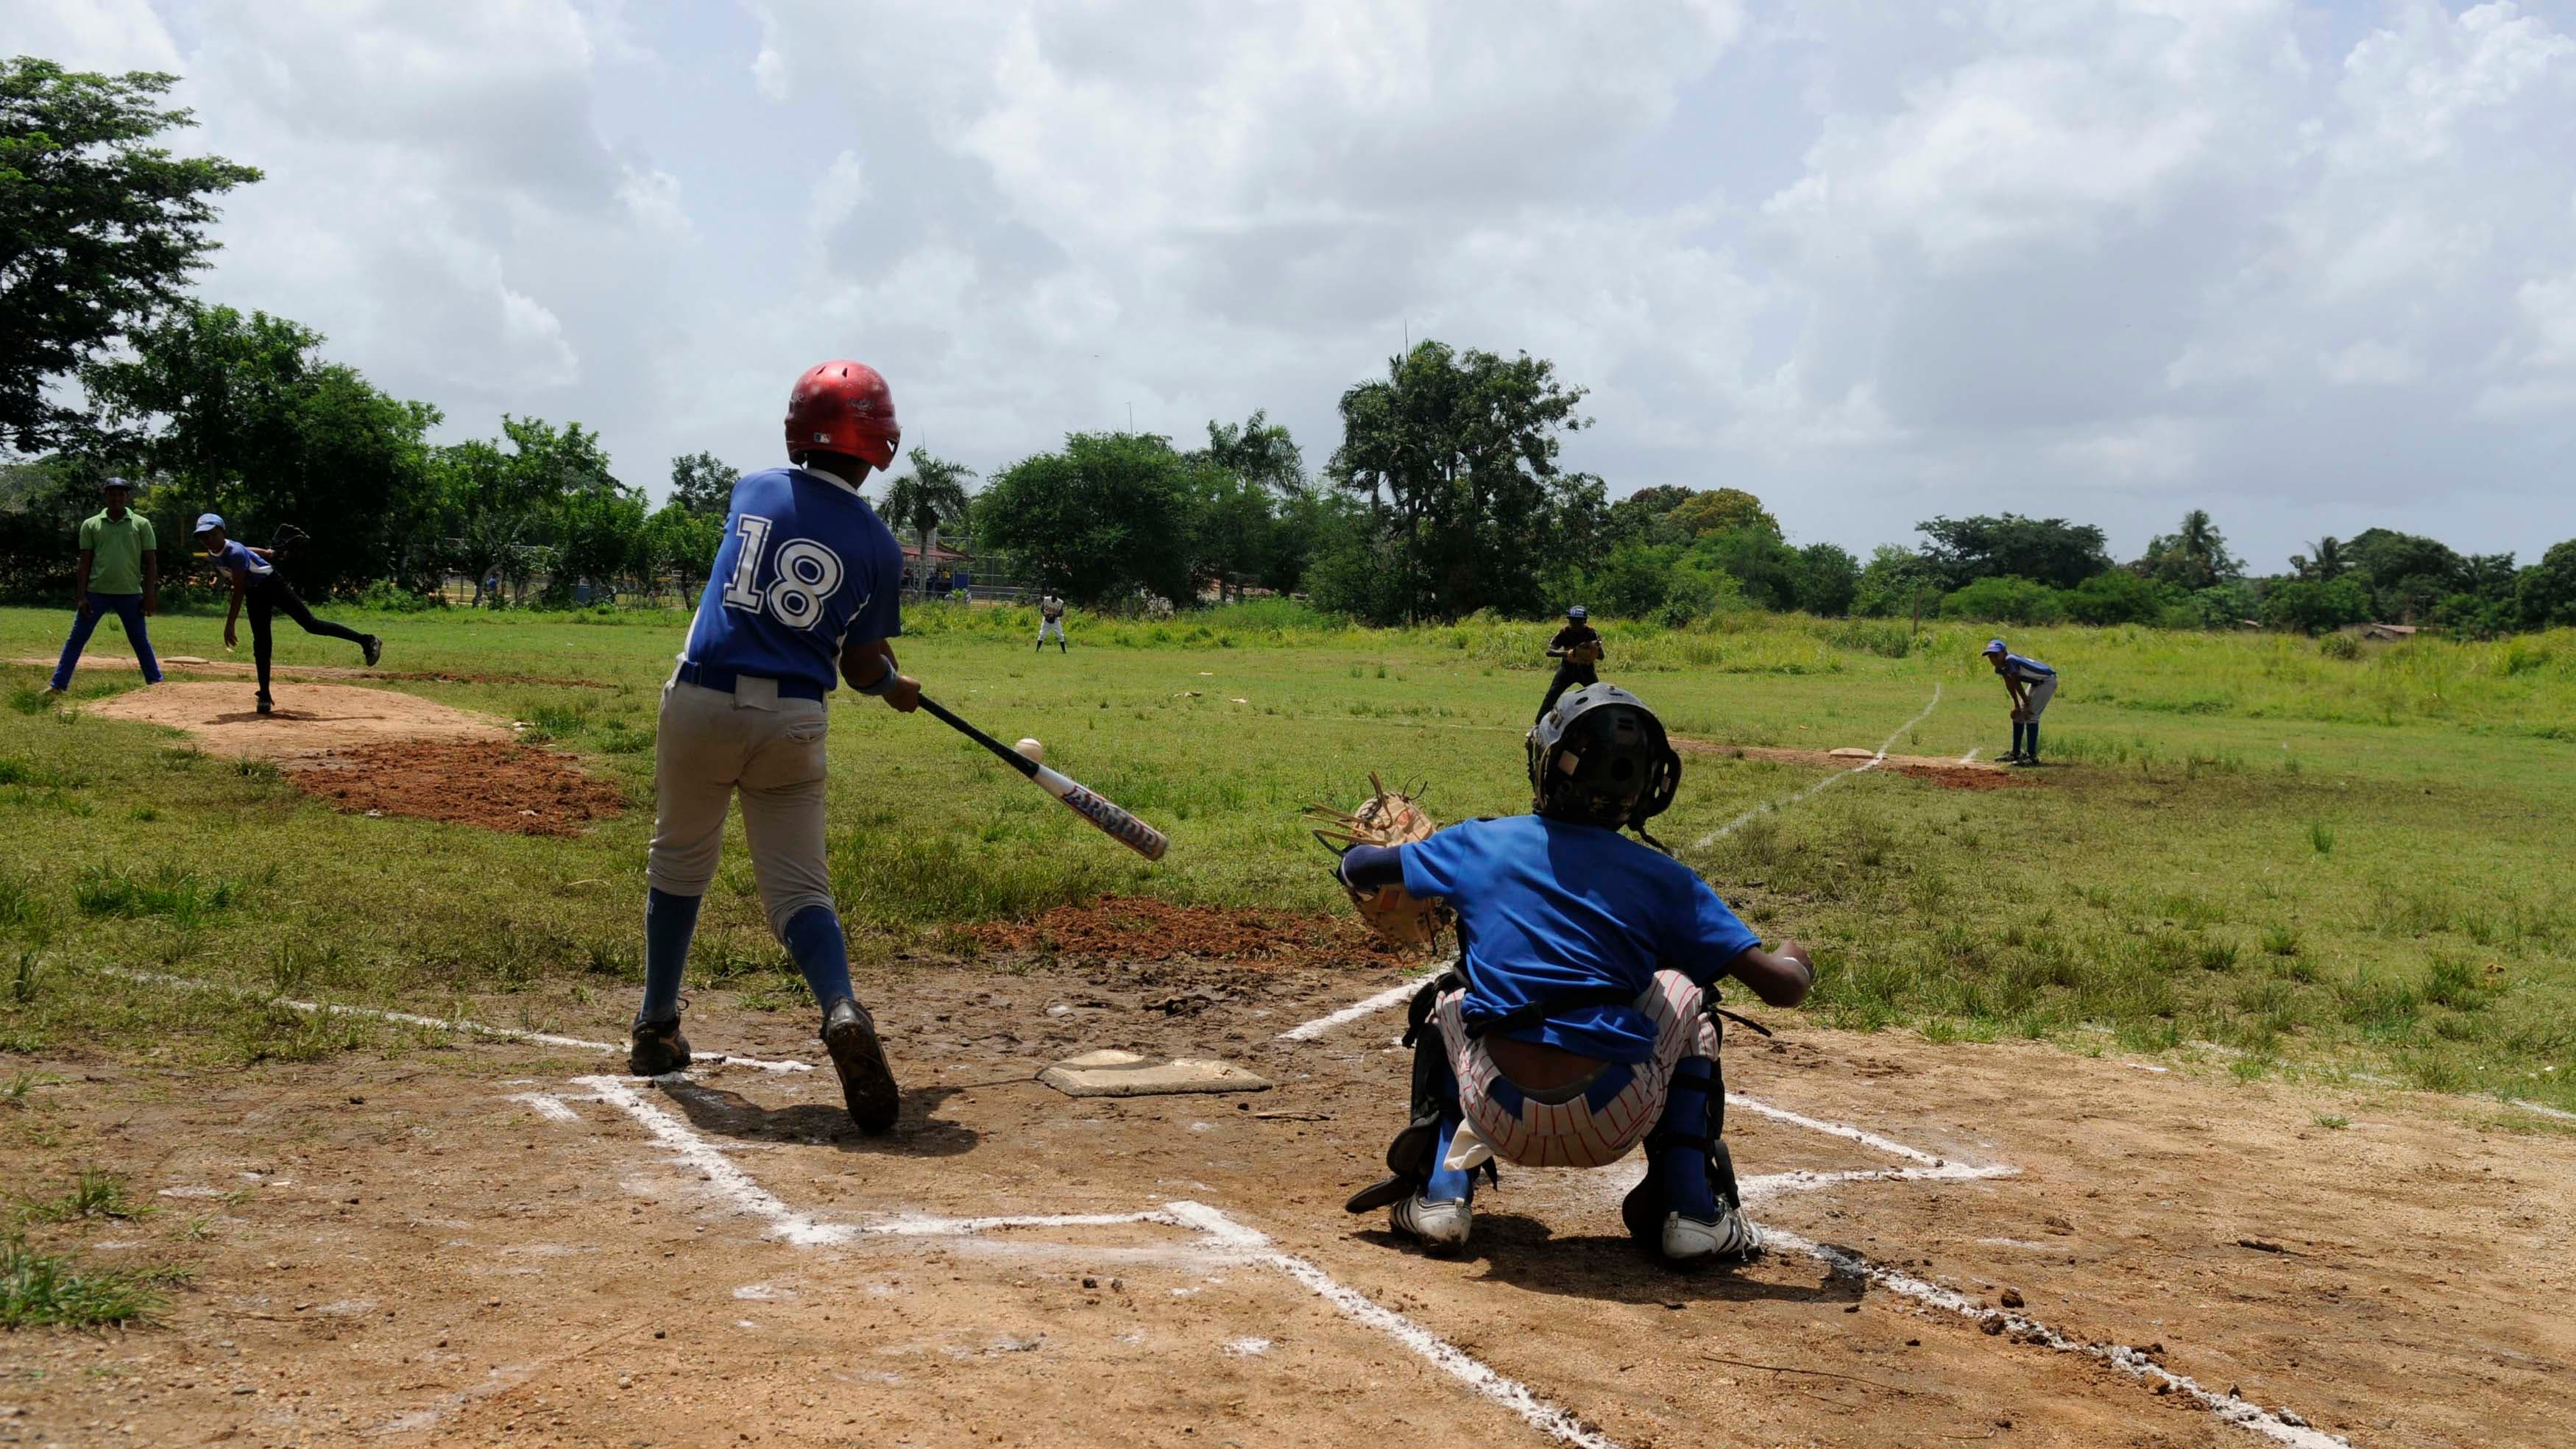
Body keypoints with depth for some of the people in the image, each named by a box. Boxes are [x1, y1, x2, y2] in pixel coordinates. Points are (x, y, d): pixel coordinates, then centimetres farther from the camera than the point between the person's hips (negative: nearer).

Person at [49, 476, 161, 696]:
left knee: (141, 642, 6)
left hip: (130, 595, -1)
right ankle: (58, 685, 4)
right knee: (76, 640, 1)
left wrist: (150, 595, -4)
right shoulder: (90, 525, 6)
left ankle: (157, 684, 12)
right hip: (96, 592, 1)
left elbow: (150, 561, 3)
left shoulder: (141, 524, 3)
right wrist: (82, 596, -1)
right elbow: (85, 562, 5)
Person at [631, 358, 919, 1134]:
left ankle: (656, 1030, 29)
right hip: (793, 722, -1)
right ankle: (843, 1012, -25)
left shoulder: (754, 490, 6)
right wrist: (896, 688, 29)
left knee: (678, 865, 19)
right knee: (799, 888, 2)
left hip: (703, 701, 1)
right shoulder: (878, 545, 1)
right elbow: (863, 669, 5)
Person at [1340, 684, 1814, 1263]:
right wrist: (1797, 961, 25)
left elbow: (1356, 868, 21)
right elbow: (1781, 987, 0)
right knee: (1686, 993, 25)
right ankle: (1691, 1210, 20)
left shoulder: (1481, 844, 6)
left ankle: (1440, 1186, 15)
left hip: (1503, 1122, 1)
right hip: (1612, 1127, -1)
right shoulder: (1663, 877, 3)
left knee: (1445, 1002, 31)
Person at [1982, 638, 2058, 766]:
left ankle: (2032, 756, -20)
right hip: (2035, 683, 10)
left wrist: (2027, 705, -20)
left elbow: (2018, 685, -25)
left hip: (2047, 681, -10)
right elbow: (2010, 685, 8)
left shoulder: (2010, 661, -29)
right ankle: (2016, 754, 20)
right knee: (2018, 714, 11)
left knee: (2031, 715, -19)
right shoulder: (2000, 666, -3)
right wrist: (2017, 705, 11)